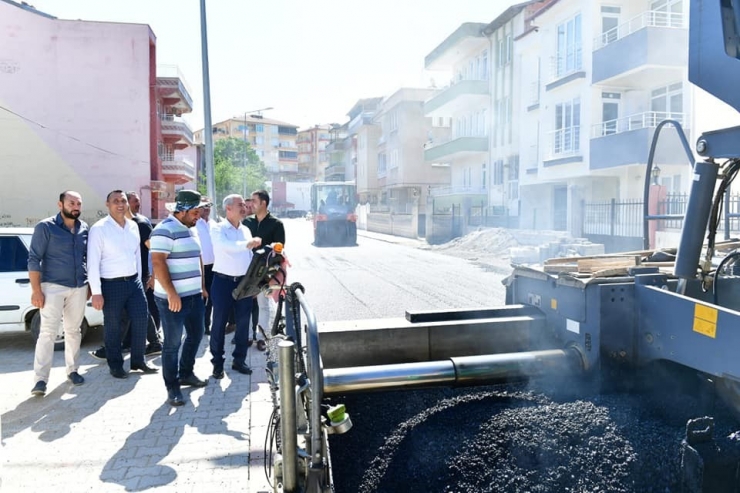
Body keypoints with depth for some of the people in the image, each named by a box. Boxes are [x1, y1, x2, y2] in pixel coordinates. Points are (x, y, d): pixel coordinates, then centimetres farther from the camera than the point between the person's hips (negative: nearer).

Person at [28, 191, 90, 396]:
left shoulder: (84, 228, 7)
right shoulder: (45, 227, -7)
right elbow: (34, 259, -8)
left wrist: (89, 285, 13)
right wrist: (36, 290, -13)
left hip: (79, 288, 4)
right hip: (52, 287, -4)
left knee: (73, 331, 12)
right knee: (48, 332, -7)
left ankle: (72, 370, 24)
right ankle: (41, 379, -3)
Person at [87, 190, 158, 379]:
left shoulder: (133, 226, 7)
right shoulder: (99, 229, -11)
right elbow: (93, 262, -12)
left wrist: (138, 279, 14)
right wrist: (96, 292, -15)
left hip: (133, 281, 6)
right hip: (111, 284, -5)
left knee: (141, 320, 9)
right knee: (113, 327, 7)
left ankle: (138, 360, 25)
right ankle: (115, 365, 23)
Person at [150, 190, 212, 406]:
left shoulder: (190, 230, 15)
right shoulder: (165, 230, -14)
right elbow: (158, 263, -22)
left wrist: (202, 286, 20)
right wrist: (171, 293, -24)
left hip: (194, 295, 9)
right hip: (173, 298, -9)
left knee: (196, 335, 17)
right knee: (173, 343, 0)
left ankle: (186, 374, 35)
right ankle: (172, 387, 12)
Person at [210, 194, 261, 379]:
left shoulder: (246, 230, 11)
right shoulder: (218, 229, -8)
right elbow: (225, 245, -30)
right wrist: (246, 244, -46)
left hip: (244, 281, 5)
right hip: (223, 281, -5)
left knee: (243, 322, 9)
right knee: (219, 322, 3)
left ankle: (239, 360, 22)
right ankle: (217, 362, 15)